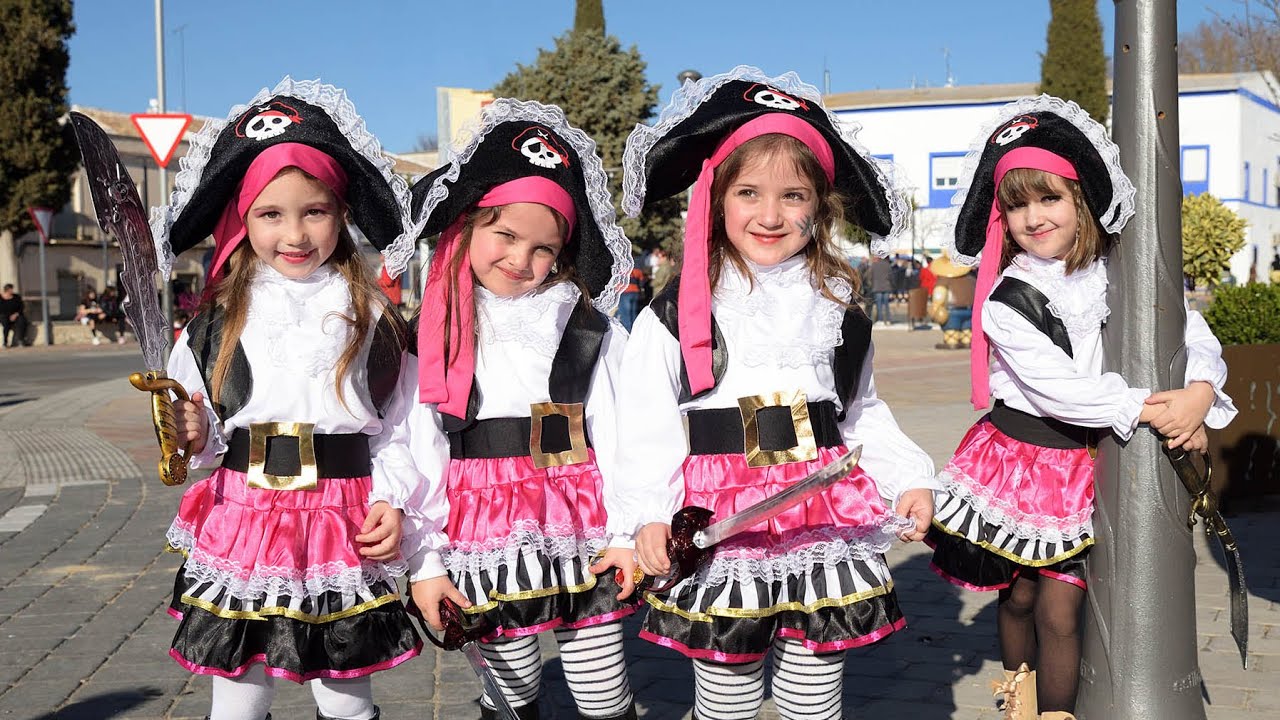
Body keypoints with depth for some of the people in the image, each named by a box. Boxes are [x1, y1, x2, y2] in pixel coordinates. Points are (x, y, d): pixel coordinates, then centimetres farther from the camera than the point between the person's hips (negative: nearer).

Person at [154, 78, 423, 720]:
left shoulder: (371, 318, 1)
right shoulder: (216, 322, 3)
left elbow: (400, 427, 3)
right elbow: (193, 431, 10)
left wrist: (392, 501, -9)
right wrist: (195, 437, -11)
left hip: (347, 533, -1)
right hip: (242, 528, 1)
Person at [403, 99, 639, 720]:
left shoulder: (587, 327, 1)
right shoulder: (435, 334, 1)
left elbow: (616, 431, 0)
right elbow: (418, 452, 0)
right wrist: (425, 560, -3)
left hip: (578, 531, 0)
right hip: (483, 537, 0)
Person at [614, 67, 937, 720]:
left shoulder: (838, 311, 10)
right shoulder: (674, 316, -2)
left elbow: (863, 416, 16)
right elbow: (648, 428, -2)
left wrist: (909, 478, 4)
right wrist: (648, 516, -12)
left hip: (827, 532, 3)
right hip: (720, 538, -2)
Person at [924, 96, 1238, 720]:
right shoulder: (1006, 298, -11)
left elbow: (1196, 334, 4)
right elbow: (1053, 386, -19)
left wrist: (1201, 394, -16)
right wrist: (1143, 408, -19)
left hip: (1083, 468, 1)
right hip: (1018, 456, -1)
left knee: (1059, 611, -3)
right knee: (1017, 599, 13)